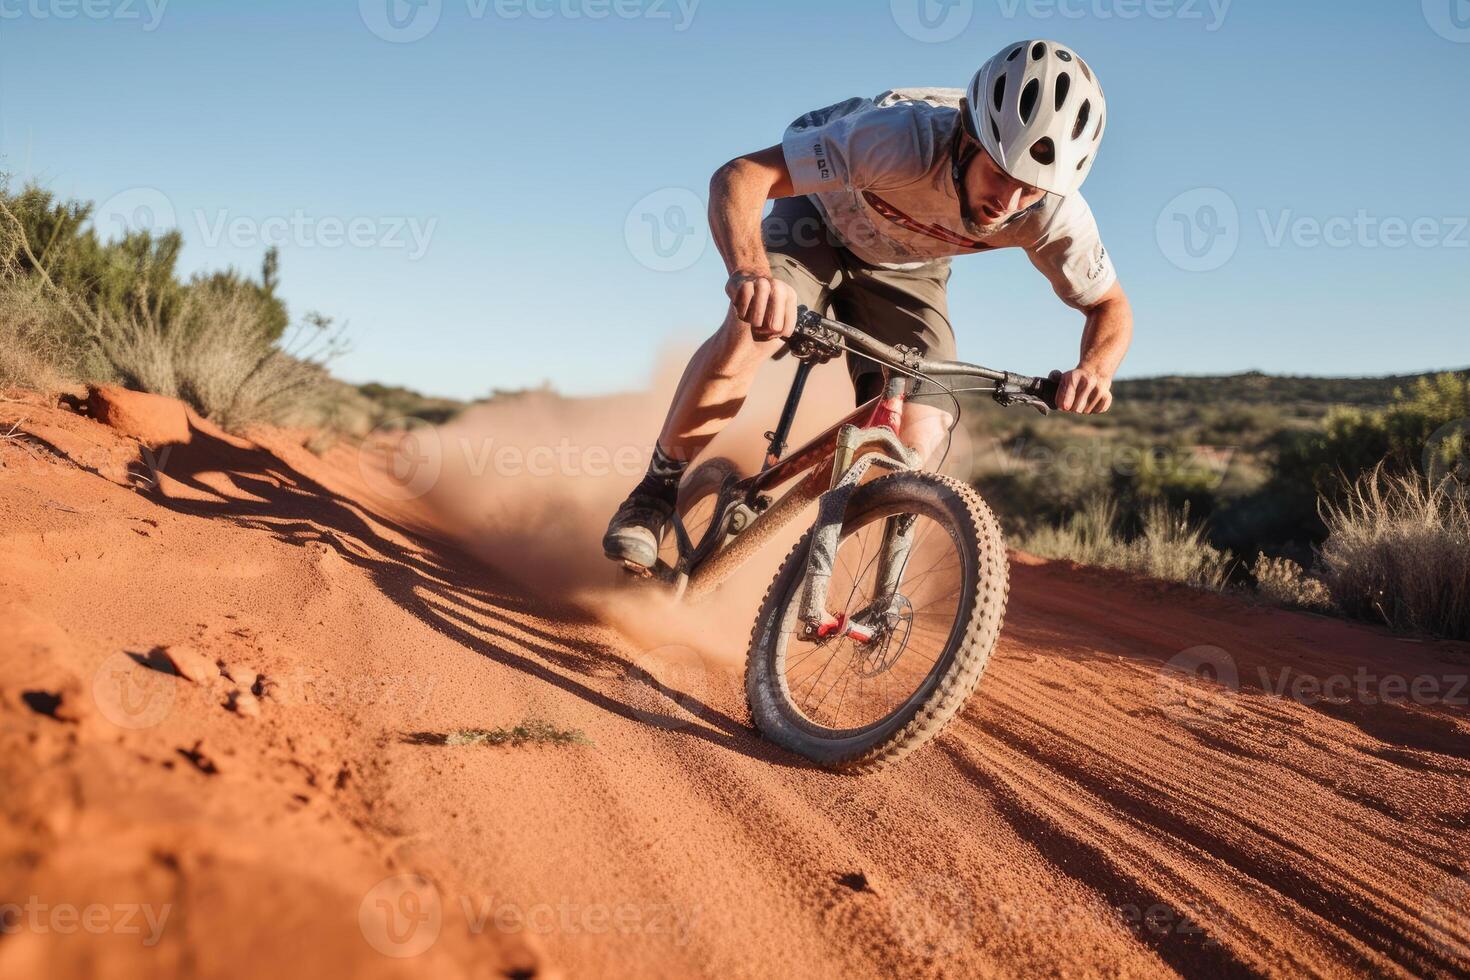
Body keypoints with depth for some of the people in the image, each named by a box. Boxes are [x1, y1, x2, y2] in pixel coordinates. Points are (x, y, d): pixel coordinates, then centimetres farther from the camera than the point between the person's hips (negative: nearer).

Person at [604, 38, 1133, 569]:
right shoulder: (904, 137, -41)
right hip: (821, 222, -3)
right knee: (751, 330, -33)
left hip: (904, 270, 3)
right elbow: (738, 176, -45)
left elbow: (1111, 305, -12)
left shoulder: (1052, 214, -30)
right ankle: (657, 491, -13)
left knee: (918, 444, -16)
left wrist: (1095, 369, -35)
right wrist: (751, 272, -65)